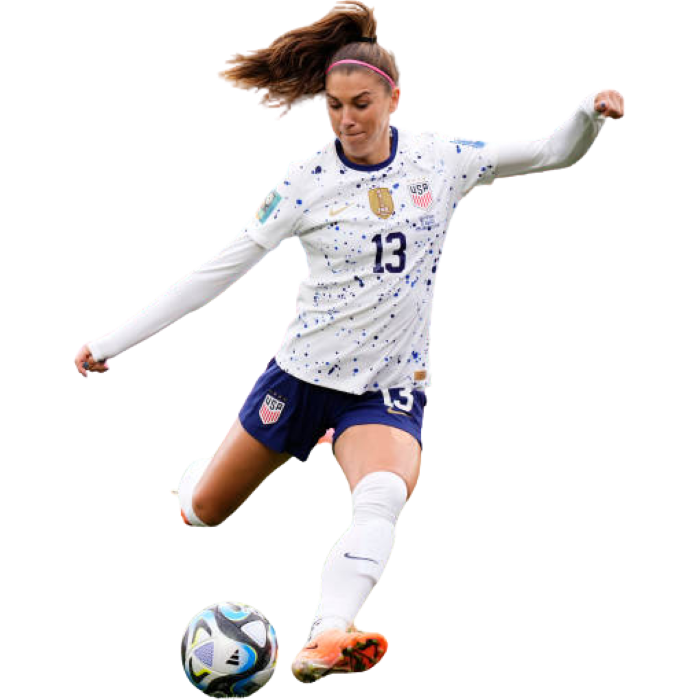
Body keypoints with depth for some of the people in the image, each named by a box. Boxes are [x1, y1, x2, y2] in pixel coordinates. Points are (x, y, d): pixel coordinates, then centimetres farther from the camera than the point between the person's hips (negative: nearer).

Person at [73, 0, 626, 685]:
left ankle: (323, 642, -50)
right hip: (302, 372, 1)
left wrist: (590, 112, -21)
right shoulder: (305, 182, -9)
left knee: (384, 498, -33)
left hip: (390, 390, 0)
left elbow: (551, 153, 3)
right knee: (202, 513, 13)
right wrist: (114, 340, -7)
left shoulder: (440, 160, -4)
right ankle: (195, 475, 52)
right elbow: (217, 271, -5)